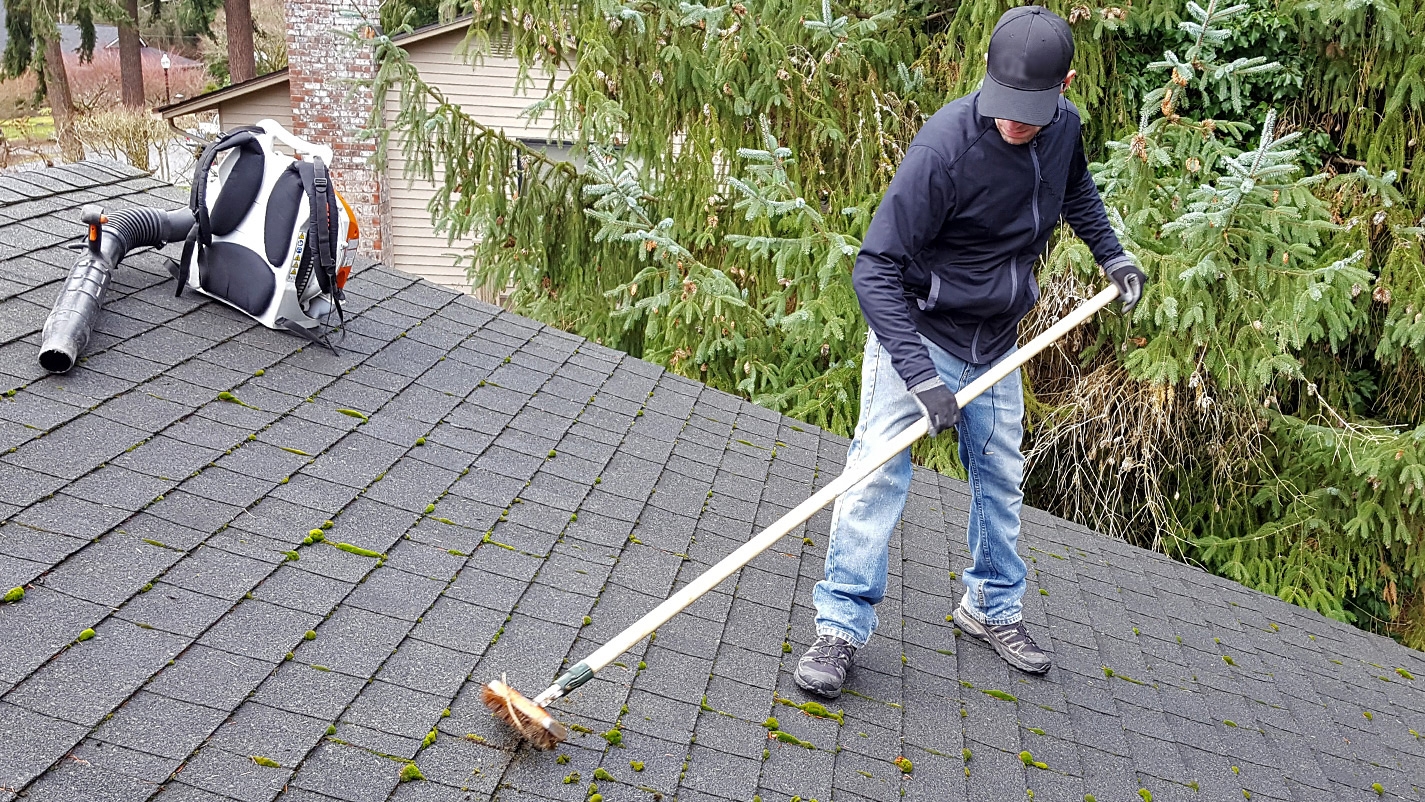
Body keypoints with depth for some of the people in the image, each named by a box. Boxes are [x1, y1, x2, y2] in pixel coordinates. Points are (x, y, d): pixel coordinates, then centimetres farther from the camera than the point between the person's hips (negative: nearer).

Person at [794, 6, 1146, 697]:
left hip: (996, 345, 6)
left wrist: (1111, 254, 10)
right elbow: (875, 267, -28)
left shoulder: (1064, 126, -7)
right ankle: (841, 624, -2)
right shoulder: (945, 148, -28)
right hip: (917, 332, -6)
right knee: (879, 467, -13)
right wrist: (921, 378, -34)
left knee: (1000, 476, 15)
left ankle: (992, 608, 34)